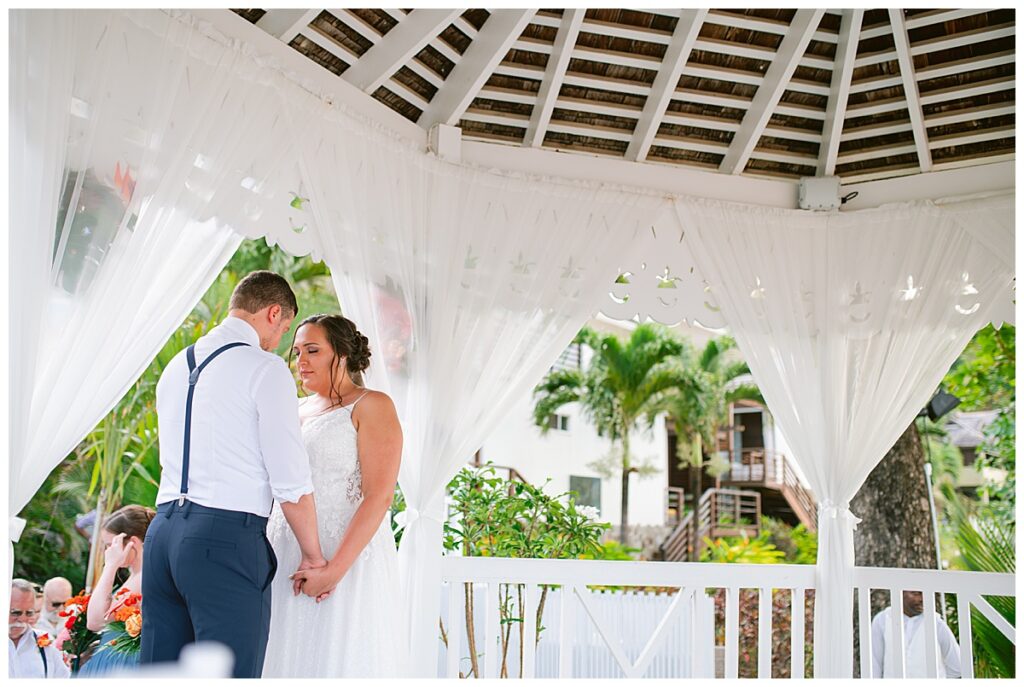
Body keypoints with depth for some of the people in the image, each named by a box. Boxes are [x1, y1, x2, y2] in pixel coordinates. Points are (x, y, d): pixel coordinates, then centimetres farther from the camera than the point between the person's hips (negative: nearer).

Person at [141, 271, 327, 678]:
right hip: (229, 537, -8)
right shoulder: (266, 369, -6)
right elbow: (291, 483, -9)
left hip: (163, 530, 8)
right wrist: (313, 556, 2)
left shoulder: (175, 367, 17)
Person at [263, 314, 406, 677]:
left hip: (348, 556, -6)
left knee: (338, 658, -2)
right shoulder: (297, 410, 15)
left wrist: (335, 569, -21)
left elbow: (379, 497, -14)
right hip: (287, 558, 6)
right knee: (290, 657, 8)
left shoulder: (371, 406, -5)